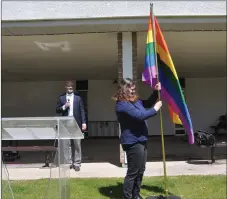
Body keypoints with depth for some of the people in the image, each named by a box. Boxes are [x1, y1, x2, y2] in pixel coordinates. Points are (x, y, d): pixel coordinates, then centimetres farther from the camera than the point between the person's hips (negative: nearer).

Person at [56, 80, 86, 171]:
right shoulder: (61, 98, 10)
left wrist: (84, 122, -5)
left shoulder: (78, 98, 8)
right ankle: (69, 162, 15)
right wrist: (64, 107, -11)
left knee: (77, 144, 0)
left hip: (76, 124, -1)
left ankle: (77, 163, 7)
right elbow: (57, 110, 7)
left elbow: (82, 111, 4)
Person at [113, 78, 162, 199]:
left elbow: (147, 103, 27)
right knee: (133, 172, -2)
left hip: (140, 141, 10)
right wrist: (155, 109, -14)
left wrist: (156, 92, 11)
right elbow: (140, 115, -26)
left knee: (140, 171, 18)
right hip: (133, 142, -10)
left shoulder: (135, 100, 11)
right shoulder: (122, 104, -18)